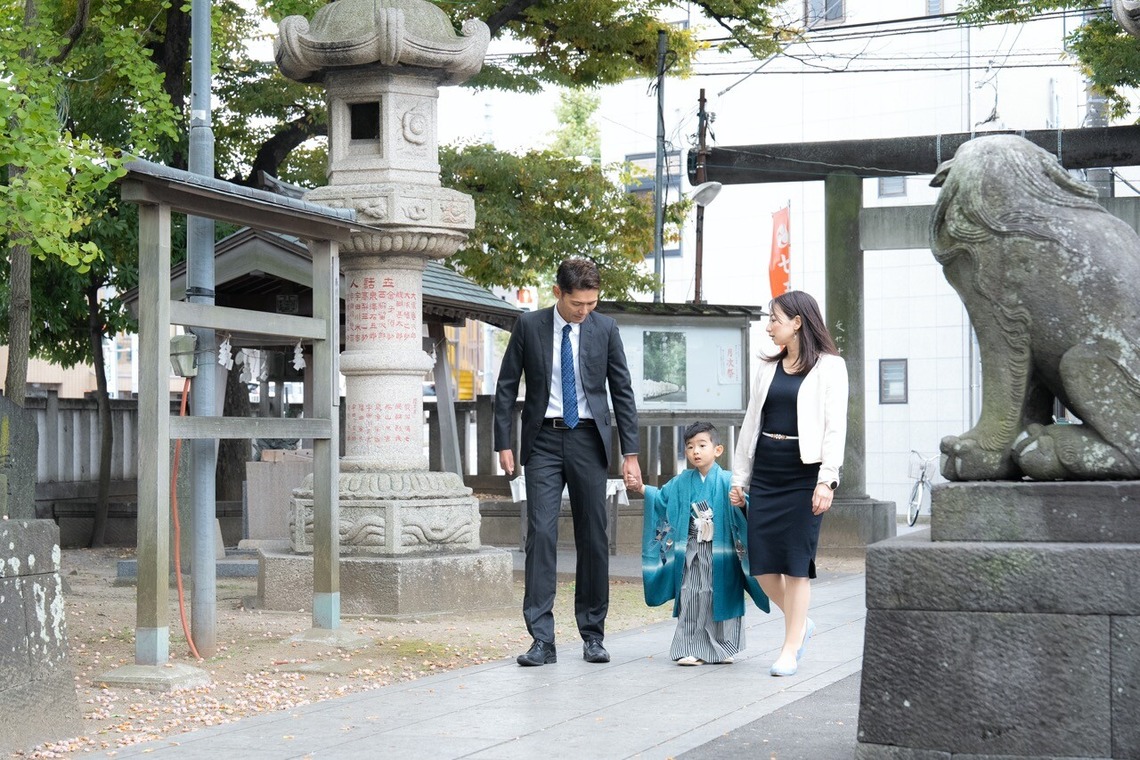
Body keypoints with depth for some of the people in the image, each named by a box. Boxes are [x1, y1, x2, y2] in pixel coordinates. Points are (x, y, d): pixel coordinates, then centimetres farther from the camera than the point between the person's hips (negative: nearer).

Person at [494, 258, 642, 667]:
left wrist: (630, 452, 1)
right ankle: (542, 640, -9)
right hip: (544, 441, -1)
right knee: (541, 533, -10)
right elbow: (506, 386, 5)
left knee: (593, 538, 4)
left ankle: (593, 635, 14)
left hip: (588, 440, 1)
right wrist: (503, 443, -1)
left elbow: (622, 390, 6)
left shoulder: (605, 329, 3)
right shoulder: (528, 326, 0)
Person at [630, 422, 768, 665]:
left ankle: (722, 647, 18)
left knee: (720, 598, 4)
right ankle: (691, 648, 3)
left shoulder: (726, 481, -8)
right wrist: (642, 489, 8)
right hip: (690, 554, 3)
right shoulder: (681, 483, 6)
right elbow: (663, 499, 19)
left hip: (719, 554, -3)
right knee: (690, 598, 0)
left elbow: (742, 512, -17)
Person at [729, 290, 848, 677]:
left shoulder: (829, 366, -1)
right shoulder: (769, 368, 15)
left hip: (805, 472, -5)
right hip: (765, 471, 6)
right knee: (761, 561, 0)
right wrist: (740, 477, 13)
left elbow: (835, 427, -7)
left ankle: (790, 650, 4)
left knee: (796, 561, -4)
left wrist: (827, 480, -16)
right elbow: (751, 423, 17)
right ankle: (801, 622, 23)